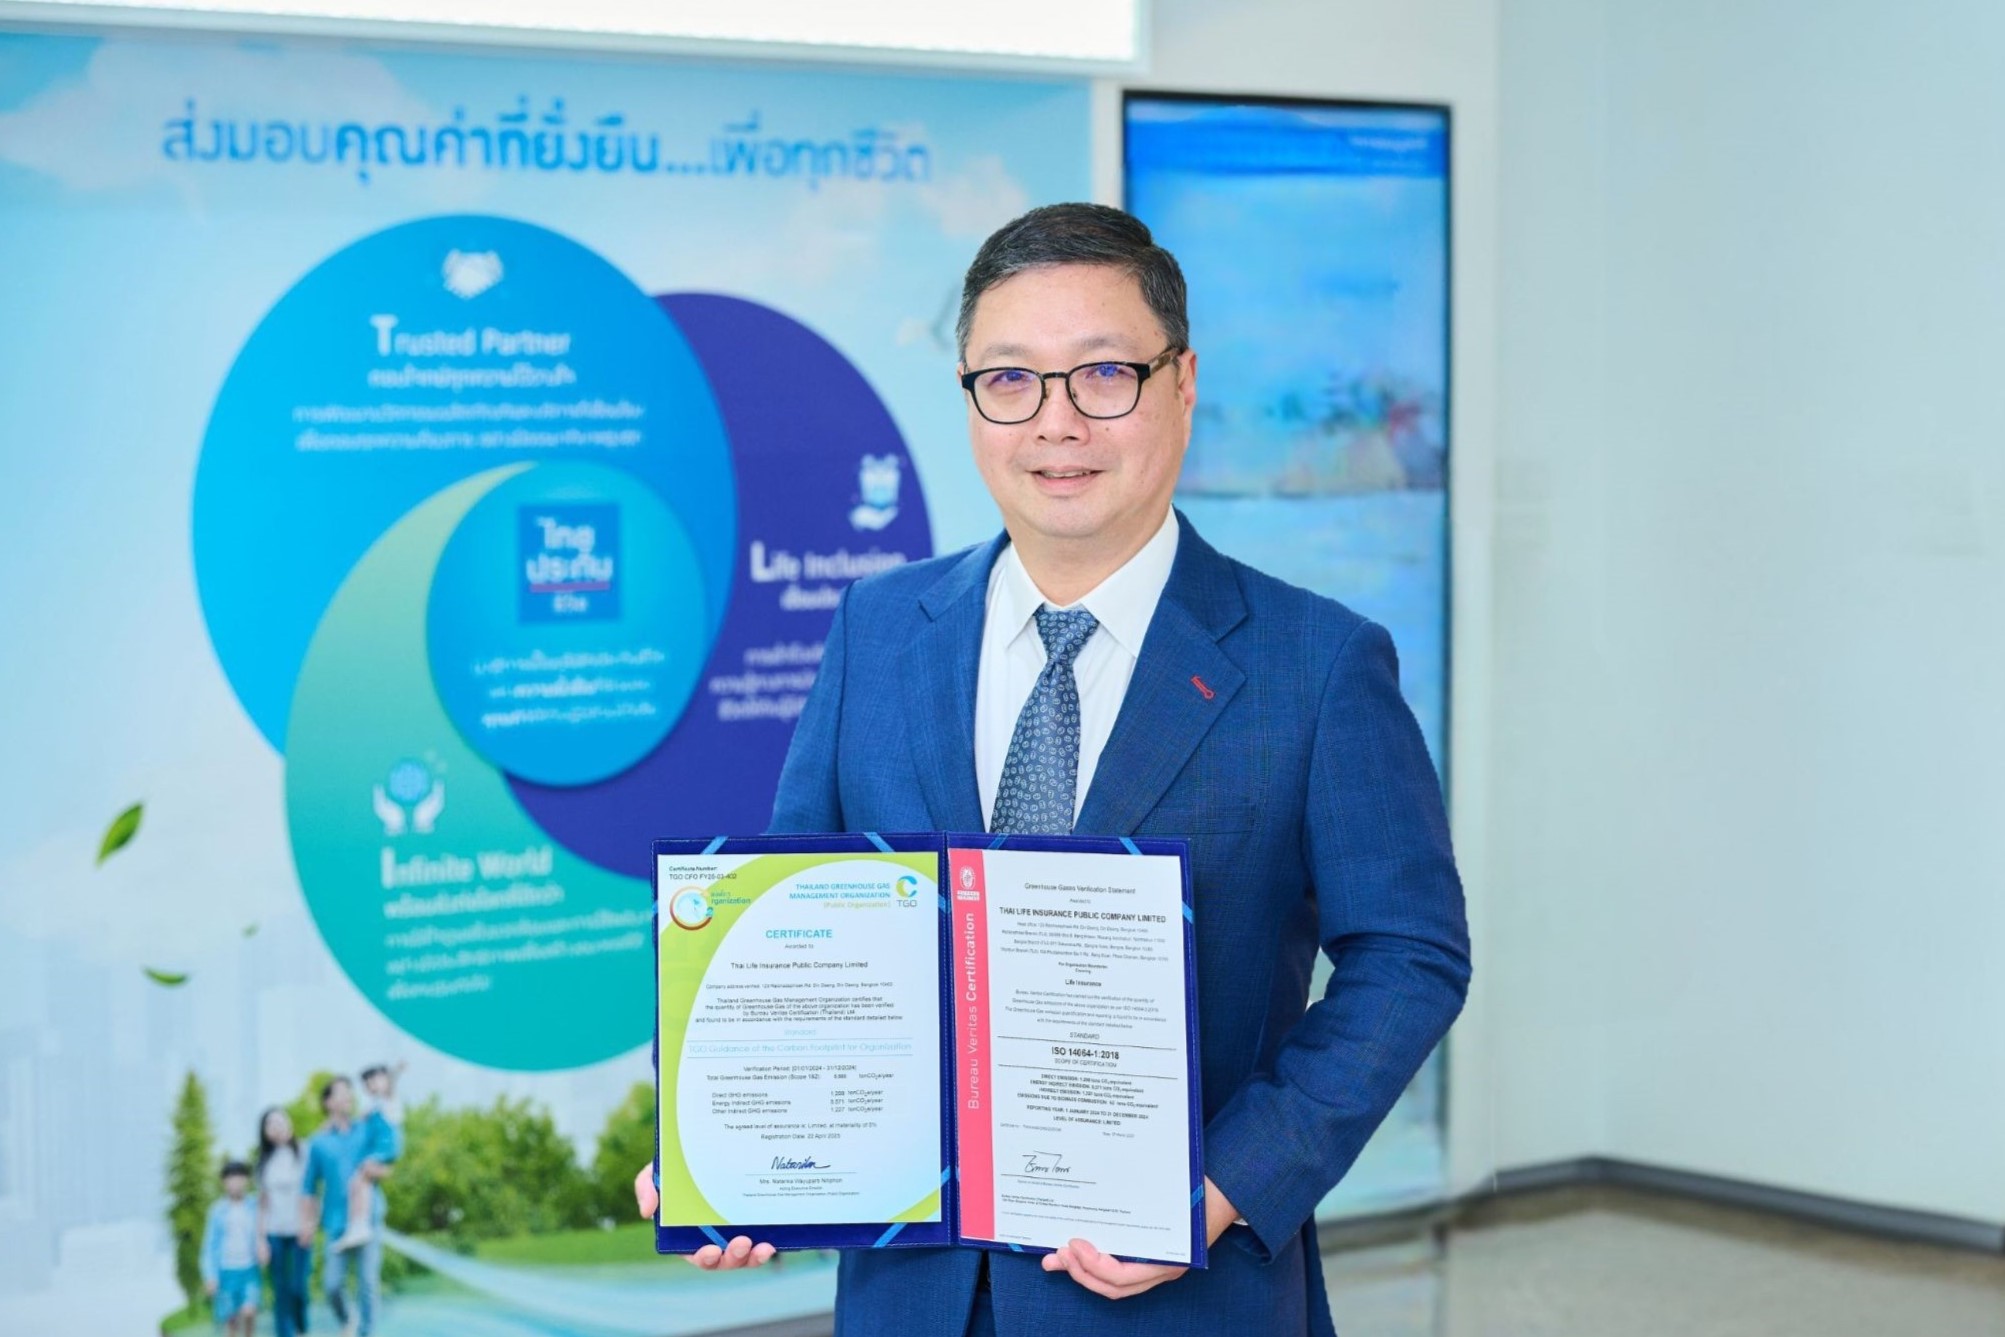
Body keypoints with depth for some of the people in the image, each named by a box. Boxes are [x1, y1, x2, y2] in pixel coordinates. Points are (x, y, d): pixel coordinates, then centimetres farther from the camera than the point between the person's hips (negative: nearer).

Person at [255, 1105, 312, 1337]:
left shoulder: (303, 1155, 0)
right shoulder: (265, 1162, 9)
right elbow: (263, 1203, 11)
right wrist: (260, 1239, 6)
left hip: (299, 1231, -3)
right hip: (274, 1233, 3)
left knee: (298, 1287, -11)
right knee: (280, 1293, 2)